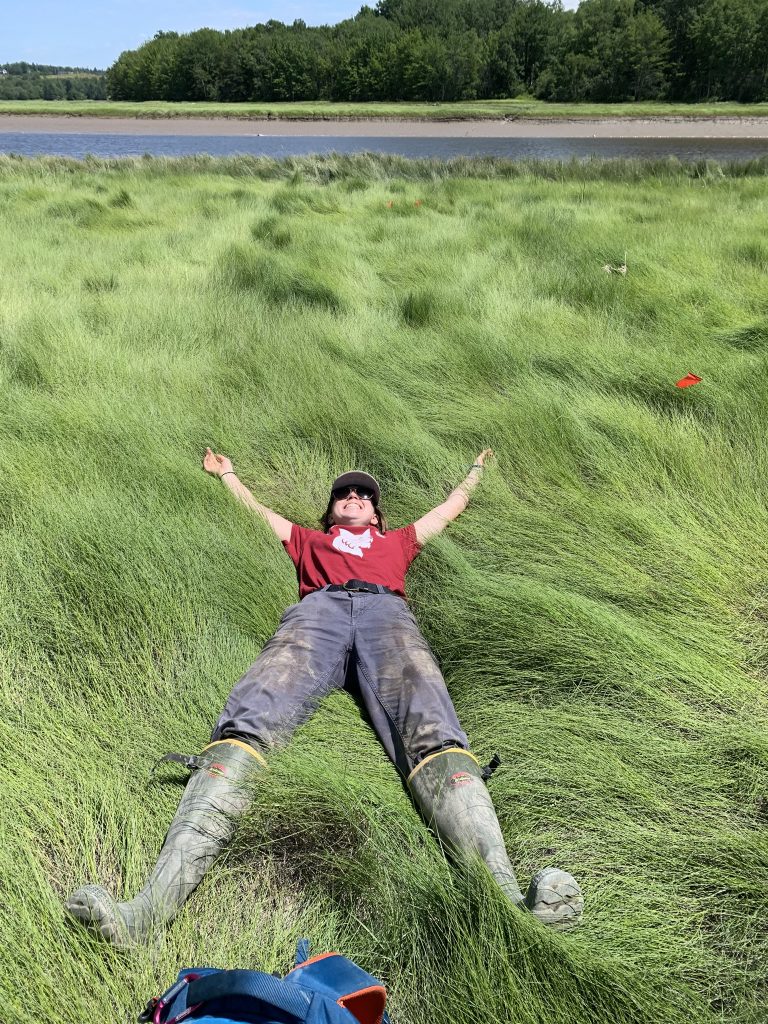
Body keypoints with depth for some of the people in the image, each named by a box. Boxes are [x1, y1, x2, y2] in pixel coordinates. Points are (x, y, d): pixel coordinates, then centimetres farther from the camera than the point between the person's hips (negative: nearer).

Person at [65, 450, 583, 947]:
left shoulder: (397, 541, 44)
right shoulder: (311, 541, 44)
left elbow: (449, 508, 60)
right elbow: (259, 509, 59)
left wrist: (474, 471, 76)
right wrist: (227, 473, 75)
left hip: (386, 610, 0)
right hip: (319, 609, 0)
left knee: (432, 734, -32)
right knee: (246, 725, -31)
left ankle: (506, 893, -54)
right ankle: (154, 902, -49)